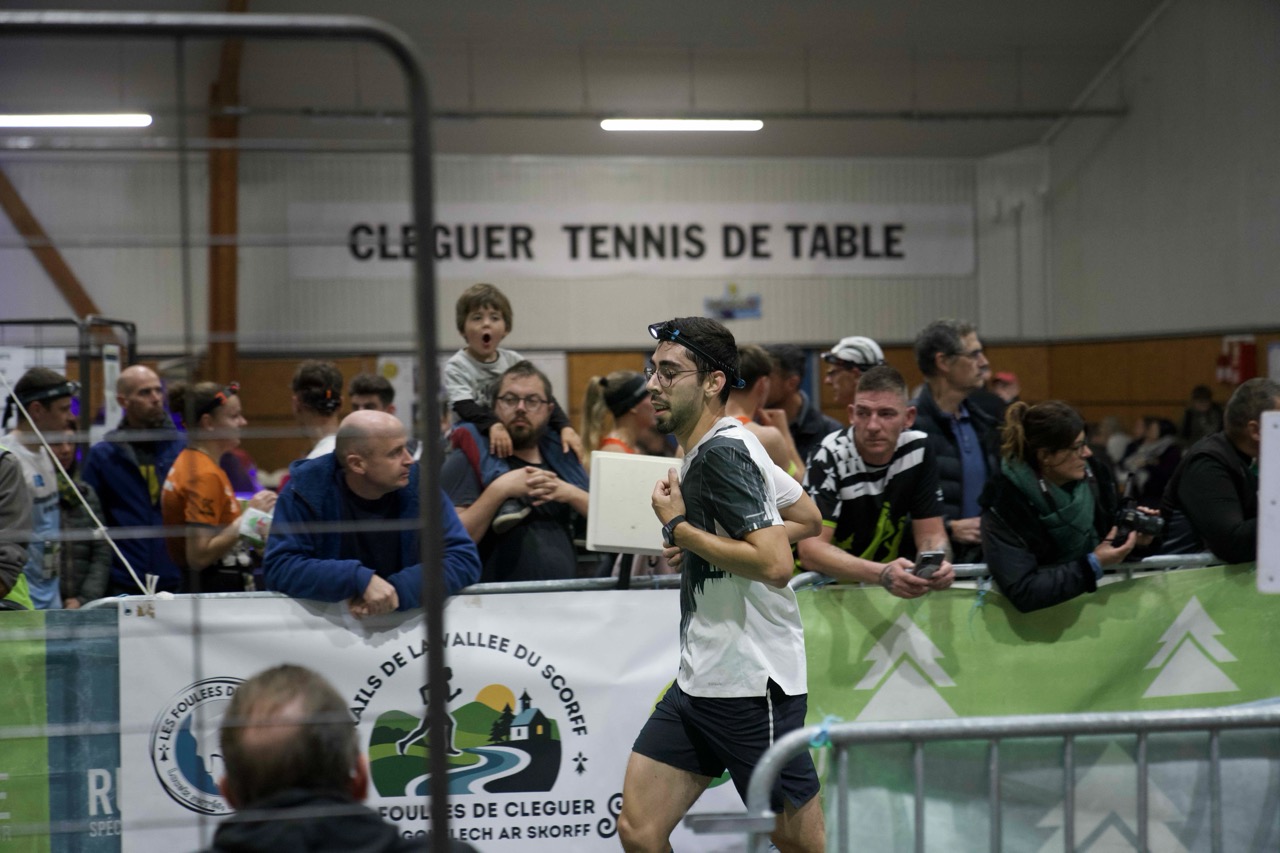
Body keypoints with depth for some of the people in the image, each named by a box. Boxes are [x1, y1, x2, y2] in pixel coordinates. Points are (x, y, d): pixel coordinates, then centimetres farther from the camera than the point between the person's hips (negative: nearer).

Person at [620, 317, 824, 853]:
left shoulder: (722, 453, -15)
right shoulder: (705, 449, 14)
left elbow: (775, 564, -25)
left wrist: (678, 527, -16)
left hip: (752, 685, -10)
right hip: (699, 682, 10)